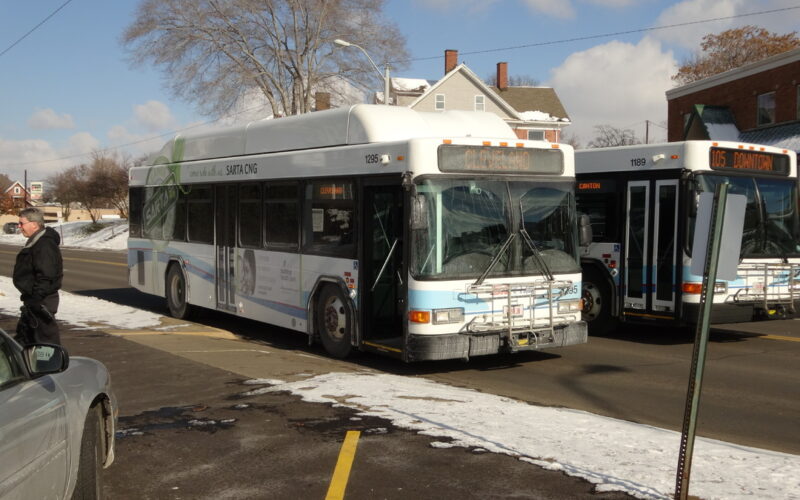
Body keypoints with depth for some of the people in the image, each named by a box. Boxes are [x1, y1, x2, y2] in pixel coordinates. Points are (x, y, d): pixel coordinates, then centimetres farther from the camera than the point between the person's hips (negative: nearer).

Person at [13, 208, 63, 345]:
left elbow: (45, 277, -26)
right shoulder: (35, 242, 13)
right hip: (33, 299, 11)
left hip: (41, 301, -11)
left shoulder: (45, 245, -21)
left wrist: (36, 299, -25)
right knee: (24, 333, 20)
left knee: (46, 336, -5)